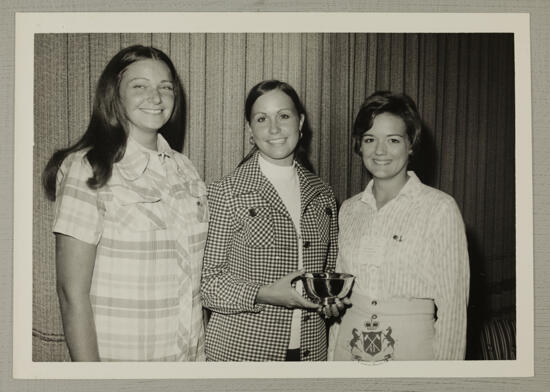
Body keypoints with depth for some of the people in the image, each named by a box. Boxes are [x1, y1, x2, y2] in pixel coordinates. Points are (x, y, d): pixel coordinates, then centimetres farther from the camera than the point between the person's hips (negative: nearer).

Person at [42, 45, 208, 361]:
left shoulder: (184, 169, 3)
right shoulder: (88, 170, -15)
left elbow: (193, 274, 7)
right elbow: (73, 293, -15)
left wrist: (200, 353, 4)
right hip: (117, 354, -5)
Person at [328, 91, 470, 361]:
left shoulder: (440, 208, -10)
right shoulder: (348, 209, 5)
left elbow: (453, 304, -9)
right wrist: (332, 357, 7)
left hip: (411, 345, -4)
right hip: (349, 346, 4)